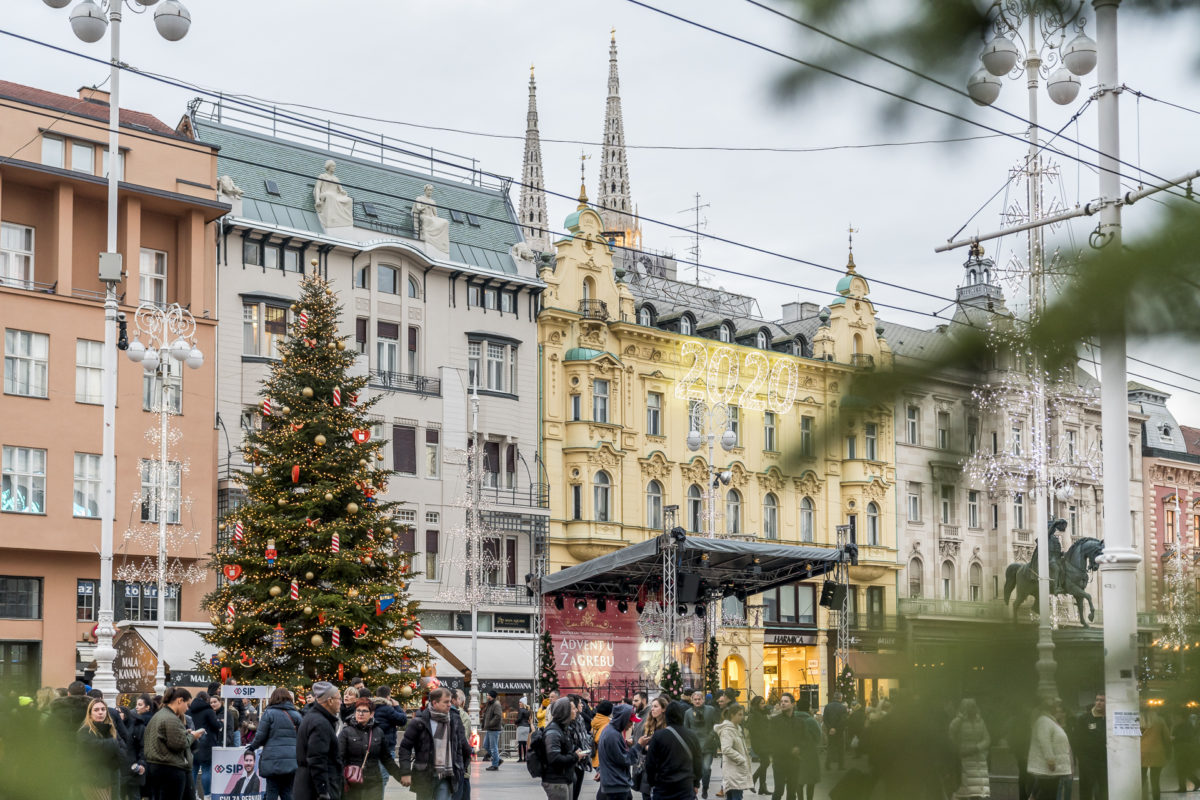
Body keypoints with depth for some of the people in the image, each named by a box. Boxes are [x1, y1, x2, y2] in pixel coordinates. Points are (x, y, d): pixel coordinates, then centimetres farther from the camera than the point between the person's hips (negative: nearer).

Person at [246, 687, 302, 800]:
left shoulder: (269, 713, -3)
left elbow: (260, 736, -3)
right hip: (292, 760, 4)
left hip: (273, 760, -4)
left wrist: (252, 747, 14)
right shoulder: (296, 715, 10)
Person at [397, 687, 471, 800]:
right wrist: (405, 773, -10)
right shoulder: (420, 722, -7)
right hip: (424, 776, -2)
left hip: (446, 778, 2)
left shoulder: (455, 720, 5)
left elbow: (463, 745, 16)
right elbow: (405, 747, -5)